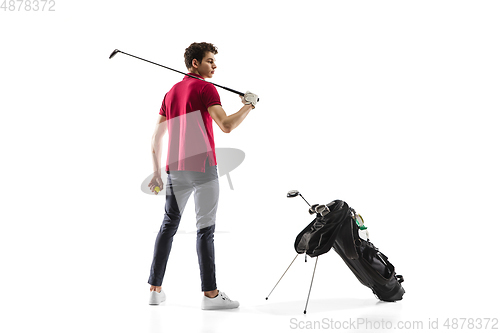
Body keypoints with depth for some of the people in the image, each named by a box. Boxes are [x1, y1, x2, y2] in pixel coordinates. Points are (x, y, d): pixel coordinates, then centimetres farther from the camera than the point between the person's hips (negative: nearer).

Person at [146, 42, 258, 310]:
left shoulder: (171, 93, 16)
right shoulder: (205, 88, -6)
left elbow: (155, 138, 16)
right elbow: (226, 126, -19)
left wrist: (156, 173, 19)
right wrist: (249, 105, -4)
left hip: (175, 168, 7)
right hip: (202, 167, -7)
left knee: (168, 225, 13)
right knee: (205, 229, -3)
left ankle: (155, 289, 17)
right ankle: (209, 294, 0)